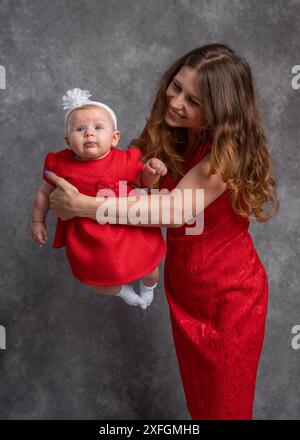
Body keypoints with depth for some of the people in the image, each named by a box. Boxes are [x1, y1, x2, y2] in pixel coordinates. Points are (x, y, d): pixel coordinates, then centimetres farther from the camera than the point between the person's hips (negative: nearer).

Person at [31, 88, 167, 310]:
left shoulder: (125, 161, -16)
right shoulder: (61, 166, -14)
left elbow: (144, 181, 1)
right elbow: (44, 194, 3)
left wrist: (152, 171, -20)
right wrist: (38, 221, 10)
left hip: (131, 232, 0)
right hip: (89, 241, 1)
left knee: (148, 269, 21)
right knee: (98, 283, 15)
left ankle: (148, 287, 61)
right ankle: (121, 288, 53)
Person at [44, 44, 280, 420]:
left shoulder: (228, 150, -23)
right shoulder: (168, 136, -3)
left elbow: (177, 209, -29)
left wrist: (84, 206, -30)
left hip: (230, 293, -5)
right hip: (183, 284, 6)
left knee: (225, 403, 13)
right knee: (196, 395, 21)